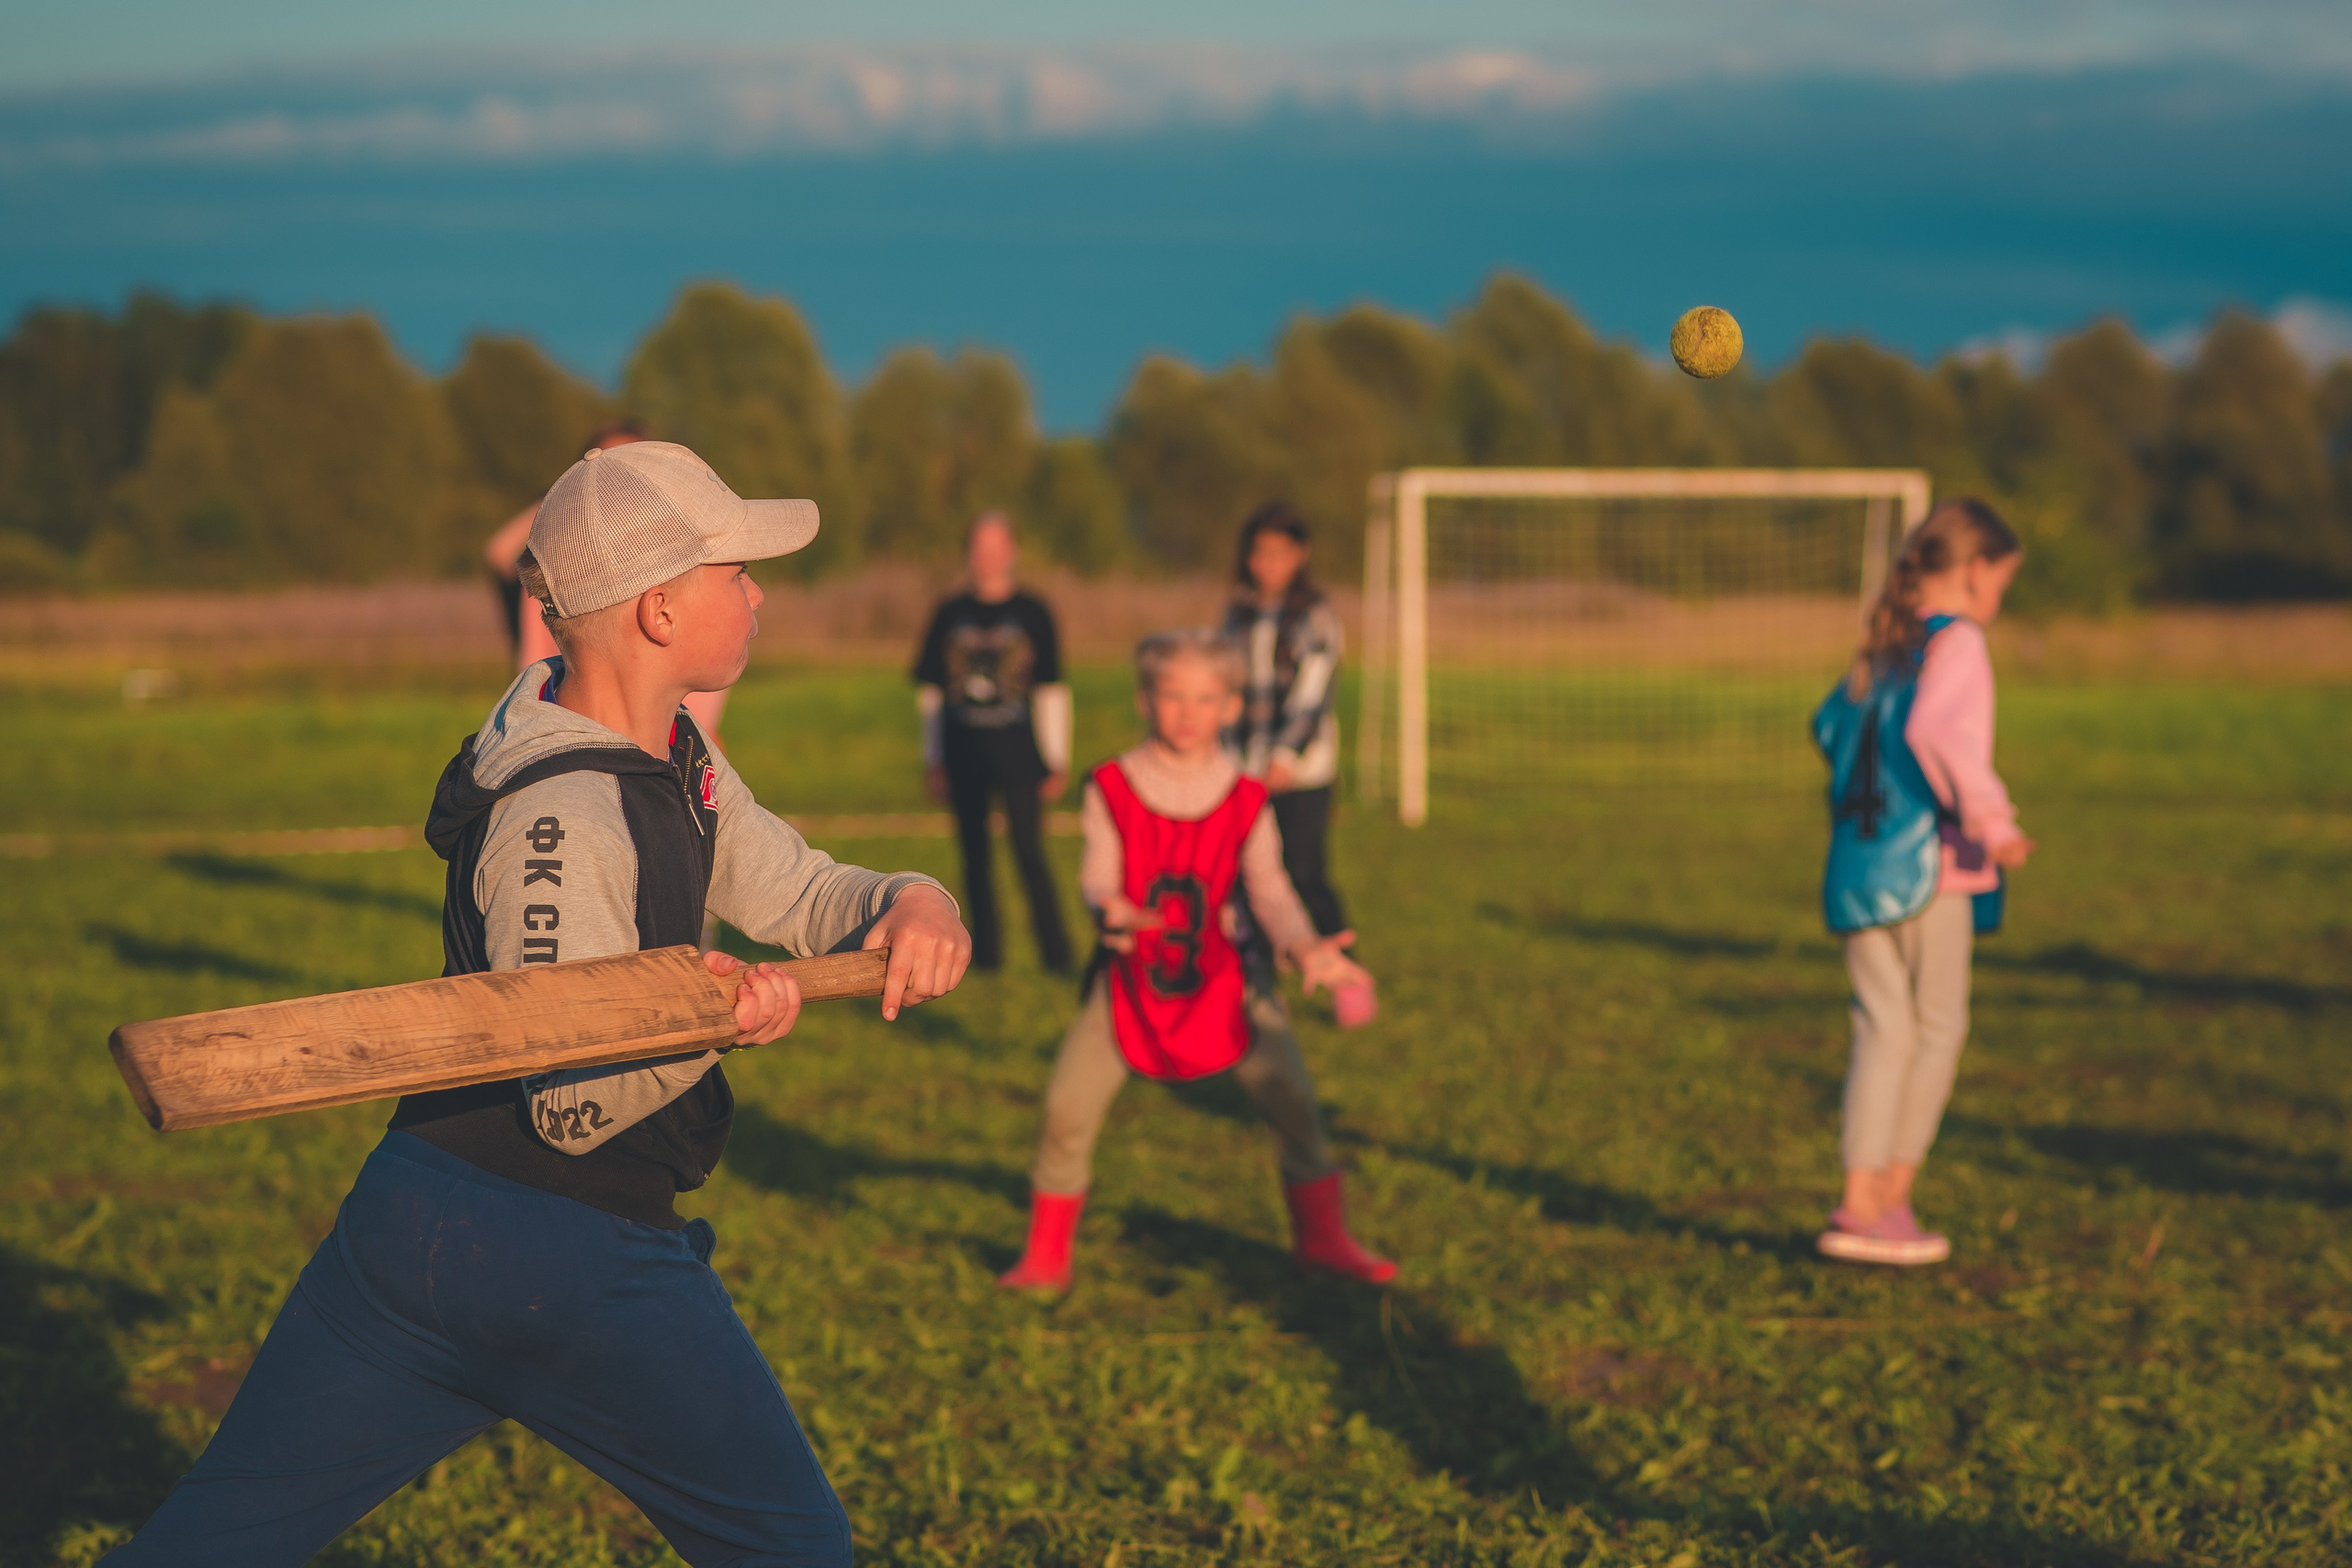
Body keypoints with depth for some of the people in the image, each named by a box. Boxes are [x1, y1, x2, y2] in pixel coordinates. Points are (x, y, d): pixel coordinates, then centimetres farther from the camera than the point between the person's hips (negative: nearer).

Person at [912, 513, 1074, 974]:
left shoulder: (1032, 612, 4)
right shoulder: (949, 614, 9)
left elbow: (1051, 690, 4)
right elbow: (929, 689, 13)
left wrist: (1057, 761, 1)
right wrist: (932, 759, 10)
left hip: (1017, 749, -3)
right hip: (964, 753, 3)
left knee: (1029, 848, -10)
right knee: (975, 852, 6)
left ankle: (1055, 952, -4)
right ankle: (986, 949, 15)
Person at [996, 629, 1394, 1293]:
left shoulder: (1244, 798, -3)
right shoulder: (1112, 788, -6)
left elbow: (1269, 889, -7)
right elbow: (1099, 876, -9)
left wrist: (1304, 945, -26)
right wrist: (1109, 910, -33)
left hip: (1223, 977, 1)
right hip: (1133, 977, -1)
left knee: (1292, 1096, -7)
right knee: (1068, 1106, -10)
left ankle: (1323, 1237, 13)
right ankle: (1045, 1257, 6)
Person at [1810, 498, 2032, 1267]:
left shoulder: (1883, 644, 15)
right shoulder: (1956, 641, -8)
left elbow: (1830, 725, 25)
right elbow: (1940, 731, -26)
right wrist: (1991, 821, -27)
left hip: (1856, 864, 7)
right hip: (1926, 863, -7)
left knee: (1884, 1029, 7)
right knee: (1938, 1029, 5)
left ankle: (1860, 1202, 0)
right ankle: (1889, 1203, 6)